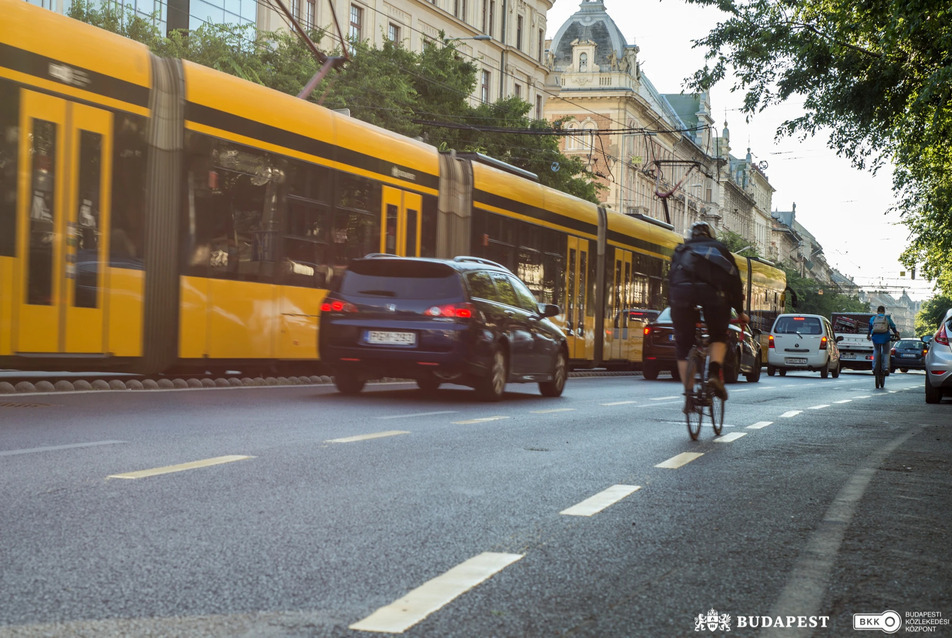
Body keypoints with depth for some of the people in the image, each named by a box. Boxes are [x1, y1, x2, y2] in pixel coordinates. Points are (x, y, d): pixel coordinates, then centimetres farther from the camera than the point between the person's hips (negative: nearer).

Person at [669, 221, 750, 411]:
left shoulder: (681, 251, 35)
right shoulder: (720, 249, 31)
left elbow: (671, 282, 33)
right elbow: (735, 281, 30)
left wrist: (676, 307, 40)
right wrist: (740, 312, 38)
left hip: (682, 290, 1)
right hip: (713, 290, -1)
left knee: (682, 346, 11)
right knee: (719, 336, 20)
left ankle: (689, 396, 7)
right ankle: (714, 373, -5)